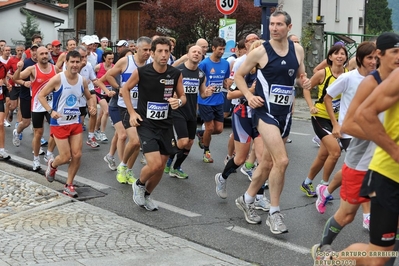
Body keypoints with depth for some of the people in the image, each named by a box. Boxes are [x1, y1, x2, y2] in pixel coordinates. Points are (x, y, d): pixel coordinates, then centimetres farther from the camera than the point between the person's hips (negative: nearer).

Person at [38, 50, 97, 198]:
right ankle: (52, 165, 32)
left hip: (75, 122, 5)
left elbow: (89, 97, 17)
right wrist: (51, 111, -23)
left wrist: (92, 106, -5)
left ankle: (69, 185, 15)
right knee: (66, 157, -4)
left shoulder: (83, 81, 1)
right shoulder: (58, 79, -15)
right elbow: (41, 95, -10)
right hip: (59, 123, -5)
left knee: (77, 155, -1)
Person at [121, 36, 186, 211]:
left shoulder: (176, 74, -4)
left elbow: (182, 96, 8)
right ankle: (139, 185, 15)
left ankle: (146, 195, 35)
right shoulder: (141, 72, -12)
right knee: (154, 164, -18)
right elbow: (125, 89, 4)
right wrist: (132, 112, -4)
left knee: (161, 167, 10)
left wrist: (179, 102, -16)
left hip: (166, 125, 4)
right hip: (146, 124, -4)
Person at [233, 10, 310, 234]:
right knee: (282, 160, -19)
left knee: (268, 162, 15)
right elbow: (239, 75, 1)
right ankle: (274, 213, -6)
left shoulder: (298, 50, 5)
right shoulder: (261, 51, -8)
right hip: (265, 111, -6)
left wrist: (305, 82, -4)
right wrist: (249, 96, -14)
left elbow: (300, 75, 19)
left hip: (285, 113, 6)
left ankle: (247, 199, 35)